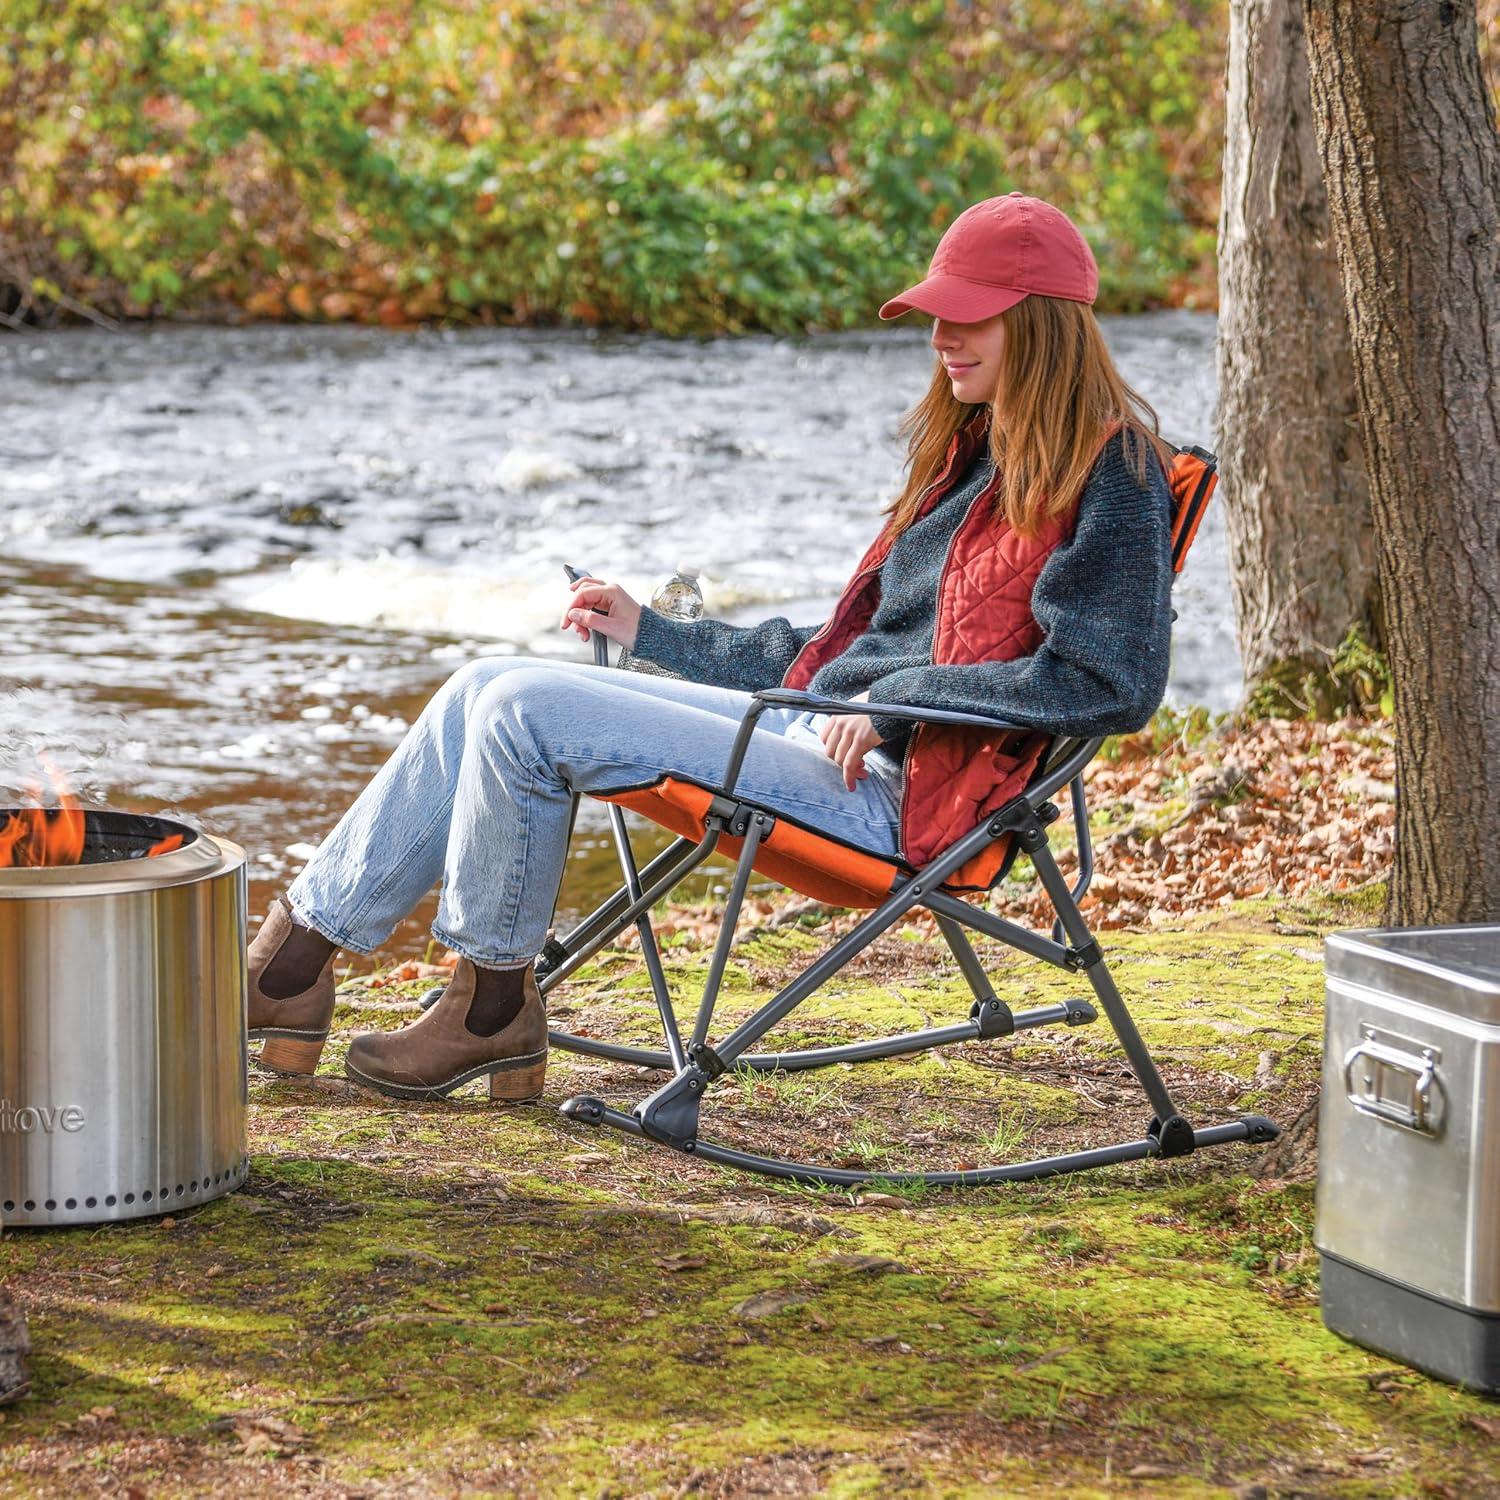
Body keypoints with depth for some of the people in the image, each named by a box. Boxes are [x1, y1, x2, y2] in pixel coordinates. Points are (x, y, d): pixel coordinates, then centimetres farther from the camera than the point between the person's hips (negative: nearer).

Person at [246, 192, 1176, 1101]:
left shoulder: (1108, 475, -9)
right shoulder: (976, 456, 19)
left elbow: (1114, 683, -20)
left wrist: (902, 699, -20)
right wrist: (653, 634, 28)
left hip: (889, 800, -10)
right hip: (811, 727, 10)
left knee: (525, 712, -17)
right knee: (489, 691, 6)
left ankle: (493, 1004, 1)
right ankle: (302, 953, 11)